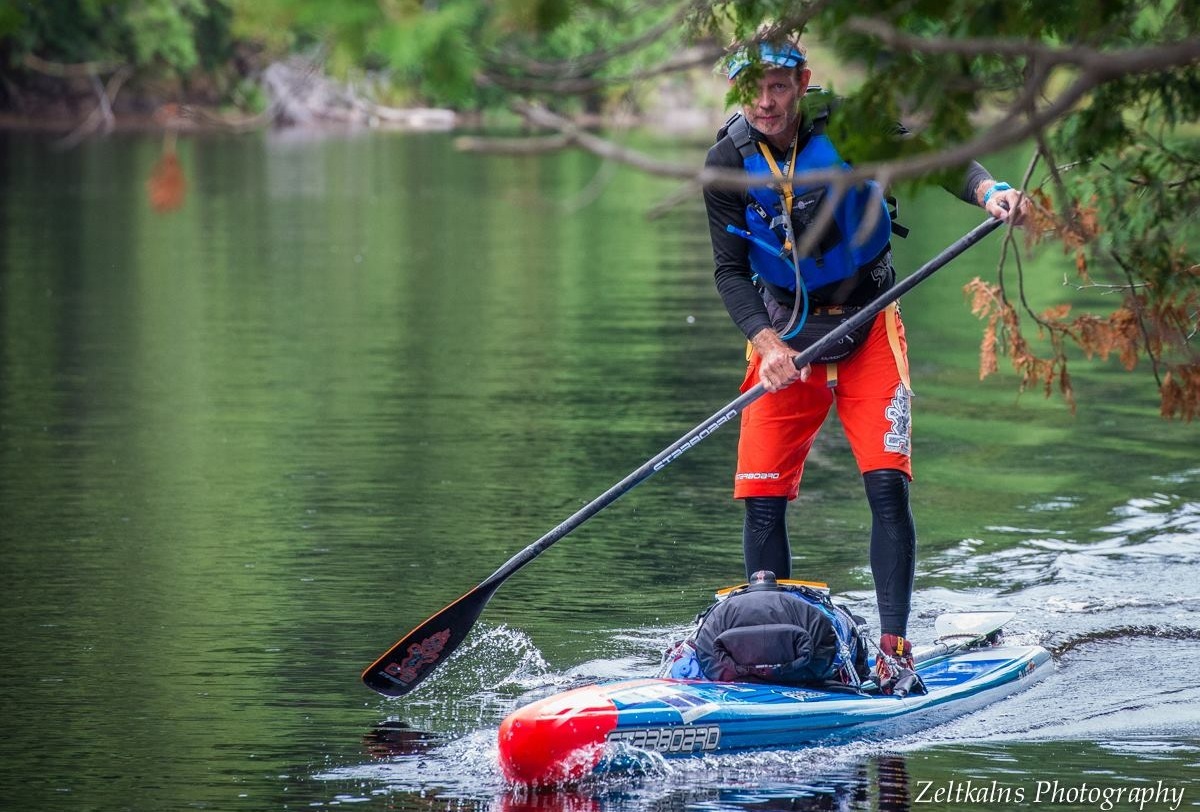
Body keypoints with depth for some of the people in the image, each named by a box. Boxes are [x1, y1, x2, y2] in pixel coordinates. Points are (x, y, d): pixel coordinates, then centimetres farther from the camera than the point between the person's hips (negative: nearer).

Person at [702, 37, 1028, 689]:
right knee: (763, 500, -4)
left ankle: (894, 648, -12)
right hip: (783, 334, 2)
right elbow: (730, 270, -7)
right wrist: (766, 341, -23)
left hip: (866, 328, -2)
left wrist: (988, 190, -44)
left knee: (887, 486, -14)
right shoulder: (728, 163, -8)